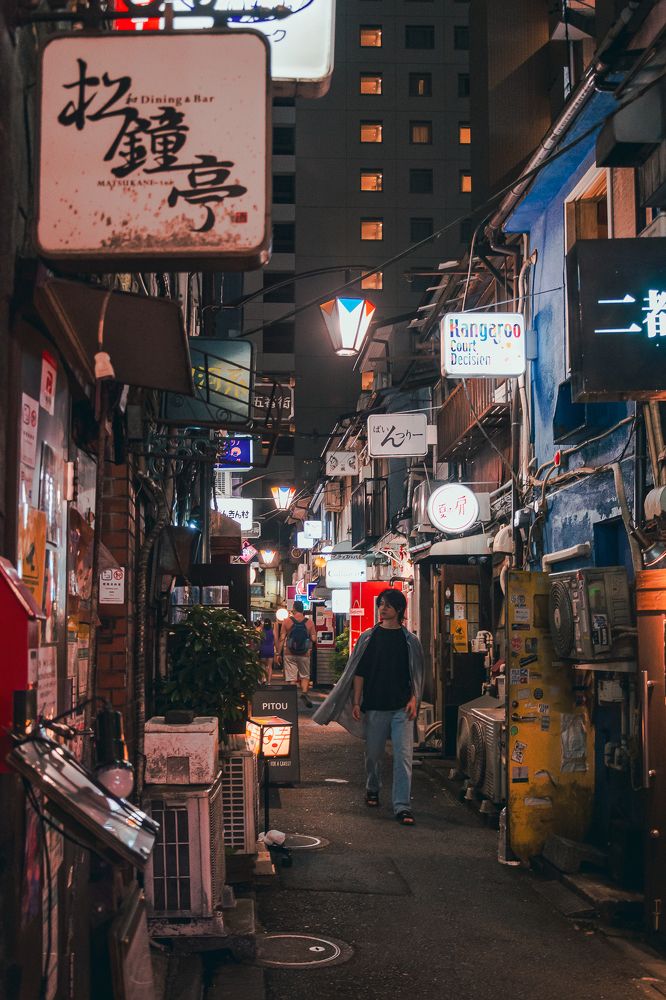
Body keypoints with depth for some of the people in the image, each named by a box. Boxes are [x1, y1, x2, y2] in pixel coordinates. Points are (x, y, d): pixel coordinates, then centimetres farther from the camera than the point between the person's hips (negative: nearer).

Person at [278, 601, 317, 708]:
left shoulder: (287, 621, -4)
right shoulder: (309, 622, -2)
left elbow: (282, 639, -5)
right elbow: (314, 639, -3)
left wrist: (279, 653, 1)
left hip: (289, 654, -1)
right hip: (304, 654, 1)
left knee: (291, 678, 3)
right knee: (305, 676, 15)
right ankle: (304, 692, -8)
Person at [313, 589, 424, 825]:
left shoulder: (410, 640, 4)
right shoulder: (368, 638, 5)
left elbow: (417, 674, 6)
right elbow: (359, 672, 5)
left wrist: (414, 699, -7)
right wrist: (356, 703, 0)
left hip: (402, 708, -1)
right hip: (374, 707, 1)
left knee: (403, 756, -8)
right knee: (373, 754, 12)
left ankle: (402, 806, -7)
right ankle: (372, 790, 37)